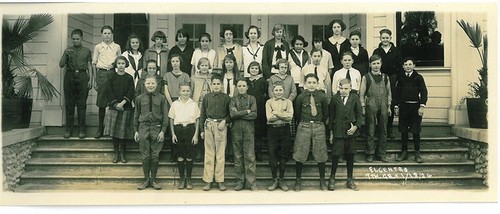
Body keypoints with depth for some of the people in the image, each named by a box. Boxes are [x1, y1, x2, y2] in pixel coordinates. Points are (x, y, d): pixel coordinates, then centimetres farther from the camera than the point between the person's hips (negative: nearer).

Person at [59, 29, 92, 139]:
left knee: (82, 104, -2)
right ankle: (68, 129, 7)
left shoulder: (86, 51, 12)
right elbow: (61, 65, 7)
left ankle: (81, 130, 3)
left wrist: (90, 79, 0)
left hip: (82, 77, -1)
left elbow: (89, 66, 10)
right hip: (70, 76, 1)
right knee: (69, 104, 1)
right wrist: (65, 54, -9)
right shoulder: (68, 50, 13)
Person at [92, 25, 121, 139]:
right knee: (101, 102, 1)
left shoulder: (117, 47, 11)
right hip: (102, 74, 0)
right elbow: (94, 63, 9)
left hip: (114, 73, 0)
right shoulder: (98, 47, 9)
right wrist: (94, 80, 5)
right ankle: (100, 128, 10)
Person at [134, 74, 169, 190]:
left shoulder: (161, 98, 2)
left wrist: (163, 131, -6)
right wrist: (136, 131, 7)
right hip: (143, 128, 1)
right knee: (145, 156, 4)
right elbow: (136, 115, 11)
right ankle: (146, 180, 14)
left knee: (155, 156, 4)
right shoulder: (139, 98, 6)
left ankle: (153, 180, 15)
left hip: (157, 128, -1)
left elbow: (165, 116, 1)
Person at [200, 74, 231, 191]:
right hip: (209, 125, 1)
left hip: (221, 126, -1)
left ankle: (220, 180, 8)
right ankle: (207, 180, 8)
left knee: (220, 154, 2)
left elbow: (230, 113, 9)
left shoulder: (226, 98, 5)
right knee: (209, 154, 3)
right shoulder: (207, 97, 7)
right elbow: (202, 114, 9)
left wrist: (225, 121, -9)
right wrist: (202, 130, 7)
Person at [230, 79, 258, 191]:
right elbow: (232, 114, -8)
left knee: (250, 156, -4)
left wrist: (239, 114, -8)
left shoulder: (252, 99, 8)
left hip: (248, 129, -1)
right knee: (238, 157, 4)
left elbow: (254, 115, -5)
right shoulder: (233, 99, 8)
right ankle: (239, 182, 12)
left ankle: (252, 183, 0)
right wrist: (247, 111, -7)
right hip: (236, 129, 1)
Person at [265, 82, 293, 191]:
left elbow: (290, 116, -7)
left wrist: (276, 113, -10)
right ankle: (274, 180, 9)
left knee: (283, 155, 4)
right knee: (272, 155, -1)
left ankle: (282, 180, 14)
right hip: (272, 130, 0)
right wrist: (283, 115, -8)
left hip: (285, 130, 1)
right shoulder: (269, 102, 6)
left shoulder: (288, 102, 8)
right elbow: (269, 117, -7)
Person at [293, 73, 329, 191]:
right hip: (304, 126, 0)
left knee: (320, 154, 6)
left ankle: (322, 180, 19)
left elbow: (326, 113, 8)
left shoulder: (322, 97, -3)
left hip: (319, 126, 0)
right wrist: (303, 123, 11)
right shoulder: (301, 97, -2)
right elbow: (297, 113, 8)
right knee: (300, 154, 3)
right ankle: (298, 180, 15)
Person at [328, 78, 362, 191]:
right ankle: (332, 179, 12)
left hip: (351, 131, 1)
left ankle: (350, 180, 21)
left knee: (350, 155, 9)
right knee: (335, 155, -4)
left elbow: (359, 115, 5)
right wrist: (331, 132, 2)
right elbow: (331, 116, 4)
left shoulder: (355, 98, 1)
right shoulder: (335, 98, 0)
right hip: (338, 131, -1)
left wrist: (355, 126, -9)